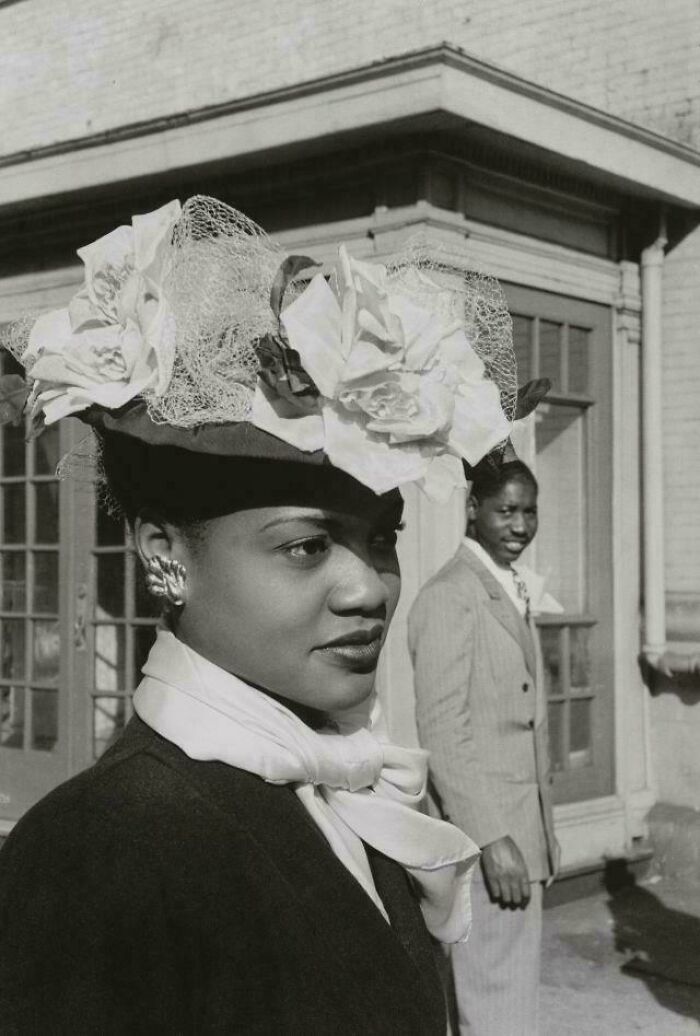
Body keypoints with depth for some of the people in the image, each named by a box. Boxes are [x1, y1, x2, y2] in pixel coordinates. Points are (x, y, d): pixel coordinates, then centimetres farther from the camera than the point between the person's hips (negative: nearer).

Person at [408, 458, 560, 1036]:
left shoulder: (513, 593, 15)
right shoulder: (449, 597, -13)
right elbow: (443, 733, -18)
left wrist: (542, 835, 15)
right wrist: (492, 838, -21)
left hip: (522, 835, 9)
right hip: (489, 840, -9)